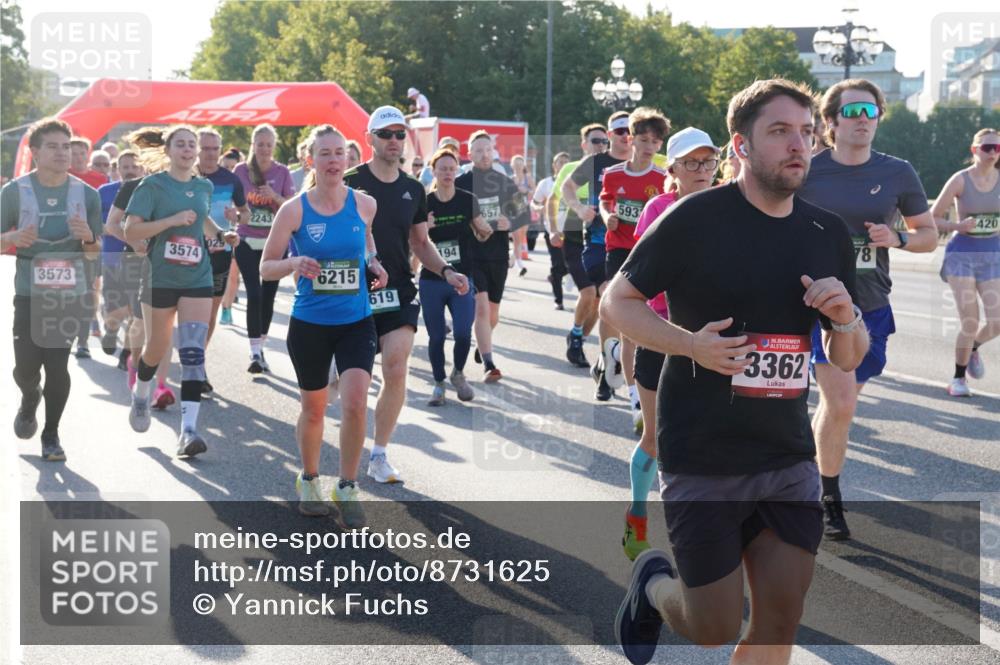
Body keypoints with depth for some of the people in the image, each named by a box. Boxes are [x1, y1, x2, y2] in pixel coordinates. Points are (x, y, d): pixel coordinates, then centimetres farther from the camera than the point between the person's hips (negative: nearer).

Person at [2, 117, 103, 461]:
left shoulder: (86, 194, 4)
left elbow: (95, 250, 11)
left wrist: (88, 237, -12)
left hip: (70, 293, 1)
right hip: (29, 292, -1)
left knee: (58, 365, -3)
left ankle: (51, 434, 13)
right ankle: (30, 399, 32)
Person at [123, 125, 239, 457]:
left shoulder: (204, 187, 8)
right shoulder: (152, 185, -6)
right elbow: (131, 231, -13)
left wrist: (221, 234, 9)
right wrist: (172, 220, -22)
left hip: (197, 278, 2)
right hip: (161, 278, -2)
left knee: (193, 352, -11)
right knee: (156, 349, 12)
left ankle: (188, 429, -15)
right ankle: (140, 394, 46)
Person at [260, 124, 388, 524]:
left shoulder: (364, 204, -1)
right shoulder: (294, 210, -7)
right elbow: (266, 268, -2)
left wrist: (373, 264, 3)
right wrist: (295, 263, -22)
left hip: (356, 322, 1)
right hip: (309, 323, -1)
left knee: (355, 404, -16)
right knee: (313, 410, 12)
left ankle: (347, 489, 2)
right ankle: (309, 481, 36)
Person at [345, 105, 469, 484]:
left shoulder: (413, 190, 11)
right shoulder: (350, 183, -3)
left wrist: (446, 271, 2)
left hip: (399, 293, 3)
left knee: (396, 373, -9)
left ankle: (379, 455, 5)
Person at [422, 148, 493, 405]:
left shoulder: (468, 200, 0)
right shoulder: (424, 203, -2)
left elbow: (480, 236, 12)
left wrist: (485, 231, -11)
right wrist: (423, 229, -17)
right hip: (431, 281, 0)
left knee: (463, 334, -10)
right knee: (436, 336, 3)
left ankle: (458, 374, 19)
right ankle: (439, 384, 22)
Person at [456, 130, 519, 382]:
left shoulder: (505, 183, 7)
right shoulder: (460, 184, -2)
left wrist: (510, 224, -9)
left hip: (499, 255, 4)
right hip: (472, 255, -4)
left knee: (493, 314, 13)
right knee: (481, 308, -17)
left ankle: (481, 346, 42)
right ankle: (489, 365, -17)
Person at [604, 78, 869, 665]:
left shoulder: (829, 234, 5)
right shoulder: (695, 219, -11)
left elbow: (849, 358, 13)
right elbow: (617, 302, -3)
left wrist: (846, 318, -10)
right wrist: (691, 343, -20)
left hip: (789, 460, 5)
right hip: (702, 462, -5)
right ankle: (655, 583, 37)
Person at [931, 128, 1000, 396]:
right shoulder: (960, 180, -8)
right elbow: (931, 220, -6)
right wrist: (959, 225, -20)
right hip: (962, 254, -3)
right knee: (970, 322, -8)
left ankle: (973, 348, 28)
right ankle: (958, 378, 14)